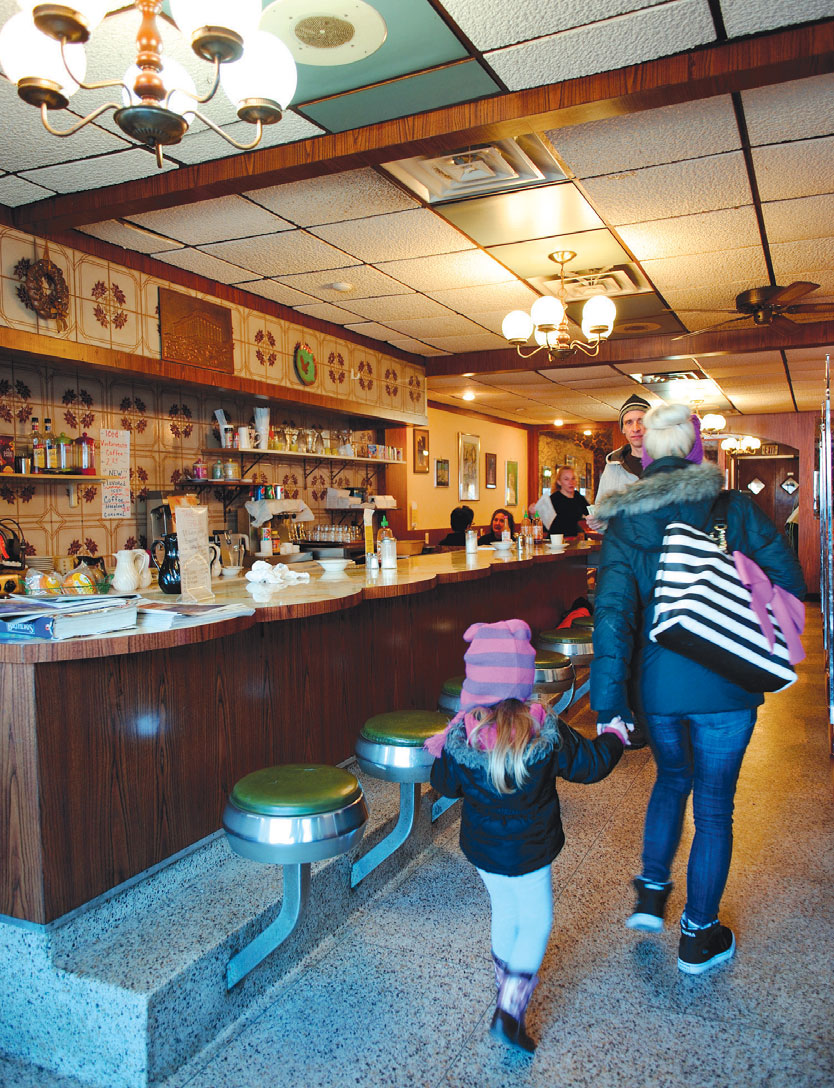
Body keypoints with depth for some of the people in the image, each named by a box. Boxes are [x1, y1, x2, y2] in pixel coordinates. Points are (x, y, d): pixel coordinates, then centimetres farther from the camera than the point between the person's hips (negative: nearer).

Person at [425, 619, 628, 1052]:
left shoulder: (461, 735, -18)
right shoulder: (546, 732, -22)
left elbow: (445, 785, -2)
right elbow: (590, 764, -8)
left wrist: (441, 750, 16)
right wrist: (614, 736, 11)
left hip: (481, 850, 4)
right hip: (527, 853, -3)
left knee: (504, 910, 26)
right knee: (536, 922, 13)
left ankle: (506, 980, 43)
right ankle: (510, 1009, 5)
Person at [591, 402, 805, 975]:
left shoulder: (624, 523, -4)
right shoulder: (733, 507, -7)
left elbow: (613, 612, -12)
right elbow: (790, 579, -3)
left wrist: (609, 701, -12)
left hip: (657, 684, 2)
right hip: (725, 684, -2)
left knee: (672, 779, 29)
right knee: (714, 806, 13)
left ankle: (652, 894, 33)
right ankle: (699, 938, 27)